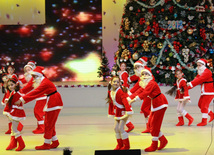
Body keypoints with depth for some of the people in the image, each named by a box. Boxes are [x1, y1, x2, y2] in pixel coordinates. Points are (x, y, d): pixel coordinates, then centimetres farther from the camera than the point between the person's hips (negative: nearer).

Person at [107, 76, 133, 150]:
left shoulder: (120, 91, -20)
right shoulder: (110, 92, 4)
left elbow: (125, 101, -28)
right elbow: (111, 103, 15)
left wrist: (128, 111, -36)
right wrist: (111, 113, 20)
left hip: (123, 111, -8)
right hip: (117, 112, 8)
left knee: (120, 128, -10)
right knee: (116, 128, 9)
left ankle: (126, 145, 3)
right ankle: (120, 144, 23)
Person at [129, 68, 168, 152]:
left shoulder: (151, 83, -20)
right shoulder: (144, 84, 11)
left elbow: (144, 93, -32)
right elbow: (139, 92, 4)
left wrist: (134, 100, -40)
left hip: (160, 103, -10)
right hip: (155, 104, 10)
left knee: (154, 124, -7)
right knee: (150, 124, 10)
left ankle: (154, 146, 1)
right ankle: (163, 140, 19)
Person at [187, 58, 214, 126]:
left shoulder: (207, 72, -16)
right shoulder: (200, 72, 13)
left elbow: (200, 79, -29)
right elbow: (196, 79, 2)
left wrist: (191, 83, -38)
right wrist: (188, 87, -11)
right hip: (204, 92, 10)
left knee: (204, 106, -8)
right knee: (200, 104, 12)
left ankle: (204, 121, 0)